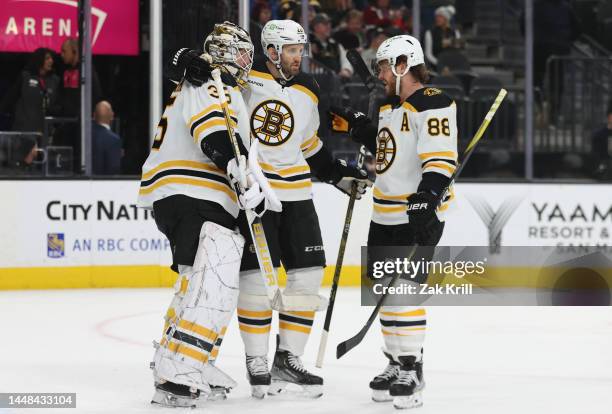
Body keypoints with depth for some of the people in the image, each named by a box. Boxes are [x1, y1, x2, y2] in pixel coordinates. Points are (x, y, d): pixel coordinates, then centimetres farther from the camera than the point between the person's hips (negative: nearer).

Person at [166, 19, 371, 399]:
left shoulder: (308, 91, 8)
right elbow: (187, 62, -4)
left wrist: (340, 174, 13)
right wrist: (192, 64, -27)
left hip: (296, 192, 6)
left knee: (308, 274, 4)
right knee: (256, 274, -7)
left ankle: (288, 358, 14)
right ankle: (257, 363, 4)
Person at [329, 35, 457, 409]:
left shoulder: (431, 105, -15)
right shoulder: (392, 107, 17)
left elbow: (440, 159, -23)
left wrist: (427, 199, -32)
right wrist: (356, 126, 24)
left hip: (418, 213, -10)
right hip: (386, 216, 10)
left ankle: (412, 371, -8)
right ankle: (397, 363, 24)